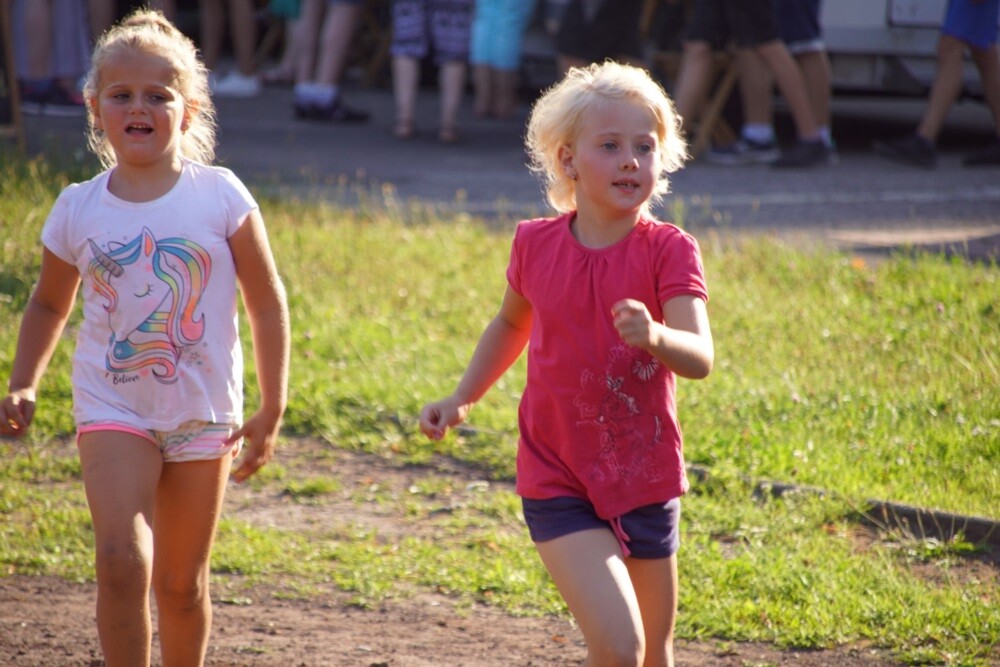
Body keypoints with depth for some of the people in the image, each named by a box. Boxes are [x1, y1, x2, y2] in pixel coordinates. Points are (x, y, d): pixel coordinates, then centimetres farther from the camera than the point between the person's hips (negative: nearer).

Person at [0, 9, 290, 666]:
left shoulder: (220, 197, -6)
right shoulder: (78, 209, -1)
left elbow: (268, 304, 0)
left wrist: (271, 411, -1)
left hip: (202, 411, 0)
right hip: (112, 407, 0)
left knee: (182, 583, 9)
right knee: (122, 560, -18)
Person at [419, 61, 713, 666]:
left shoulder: (669, 251, -10)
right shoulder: (536, 244, -3)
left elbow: (700, 358, -24)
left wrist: (655, 335, -45)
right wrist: (463, 399, 10)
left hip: (645, 483, 1)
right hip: (558, 485, -1)